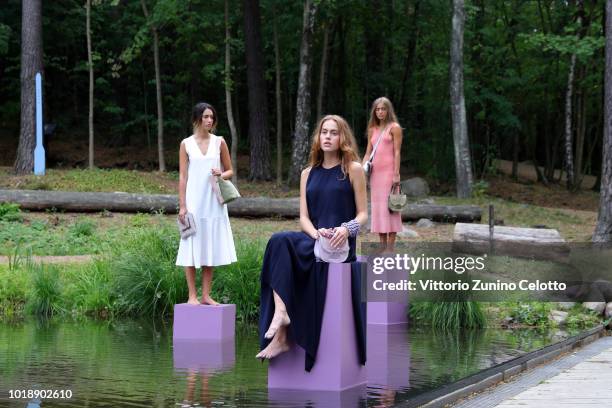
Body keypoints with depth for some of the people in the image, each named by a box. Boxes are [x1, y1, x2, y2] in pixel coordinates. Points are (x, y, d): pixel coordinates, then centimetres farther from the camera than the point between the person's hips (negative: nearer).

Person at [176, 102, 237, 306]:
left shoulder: (219, 142, 6)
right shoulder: (186, 144, 2)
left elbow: (230, 170, 12)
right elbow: (183, 176, 1)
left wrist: (221, 175, -11)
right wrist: (182, 205, -5)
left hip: (214, 202, 2)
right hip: (194, 201, -2)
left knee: (210, 248, 4)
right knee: (192, 248, -2)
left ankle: (206, 295, 11)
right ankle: (192, 295, 3)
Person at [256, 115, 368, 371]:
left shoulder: (353, 170, 6)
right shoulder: (308, 174, 18)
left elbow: (363, 213, 4)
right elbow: (304, 217, 11)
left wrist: (346, 228, -17)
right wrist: (316, 233, -11)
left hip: (341, 245, -4)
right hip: (313, 243, 4)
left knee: (281, 243, -29)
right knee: (279, 243, -29)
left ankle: (281, 336, -31)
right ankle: (281, 313, -38)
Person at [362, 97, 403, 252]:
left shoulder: (394, 127, 0)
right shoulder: (372, 130, 16)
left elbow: (397, 152, -7)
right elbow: (368, 153, 16)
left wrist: (396, 174, -14)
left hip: (389, 171, -6)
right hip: (375, 173, 6)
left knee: (389, 207, -7)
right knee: (378, 208, 5)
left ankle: (390, 249, -7)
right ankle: (382, 248, 8)